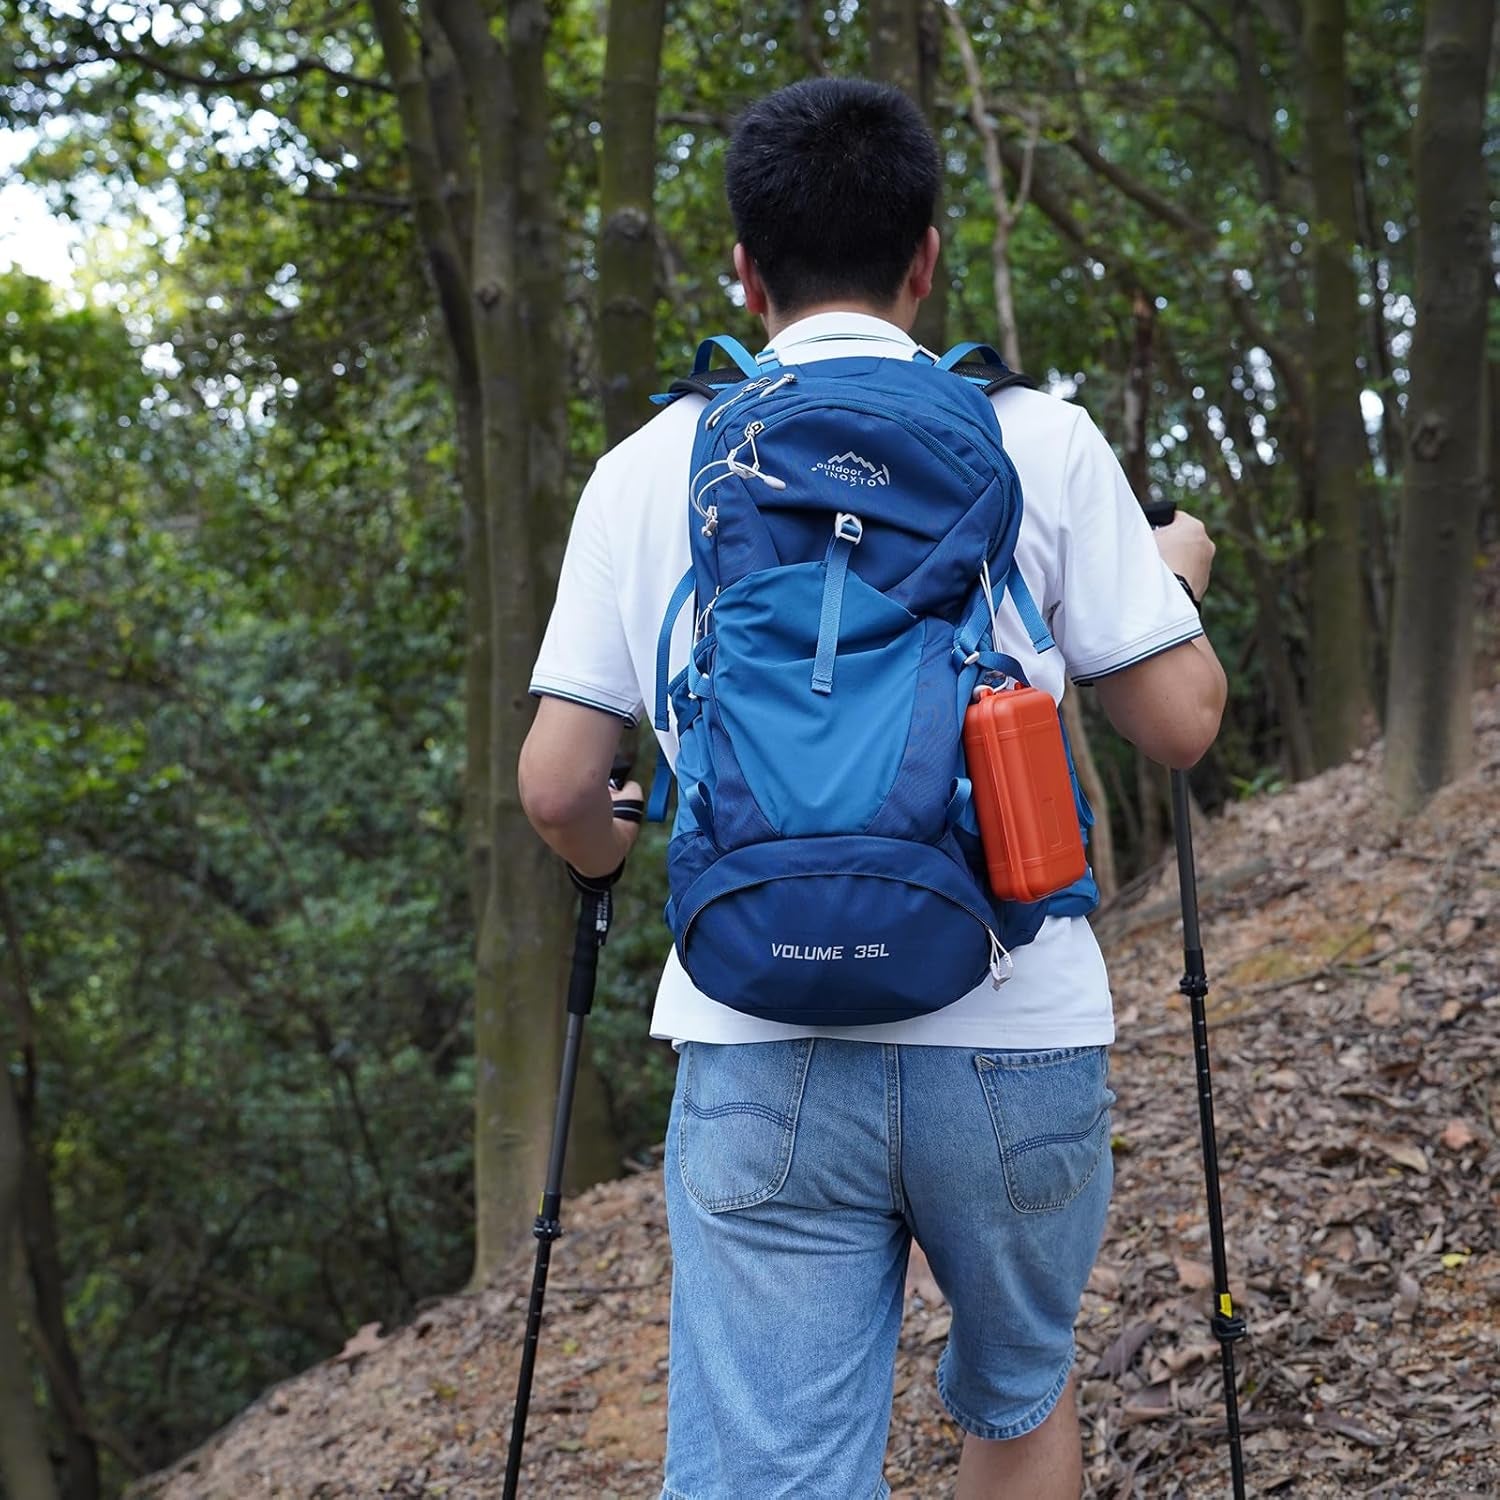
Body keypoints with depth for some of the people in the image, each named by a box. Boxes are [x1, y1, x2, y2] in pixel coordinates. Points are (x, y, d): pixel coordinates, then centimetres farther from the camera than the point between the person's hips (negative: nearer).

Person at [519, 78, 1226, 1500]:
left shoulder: (647, 467, 4)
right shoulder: (1041, 440, 0)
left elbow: (556, 789, 2)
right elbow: (1179, 722, 3)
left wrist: (612, 850, 26)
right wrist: (1173, 577, 24)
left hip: (757, 1055, 0)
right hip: (1014, 1042, 0)